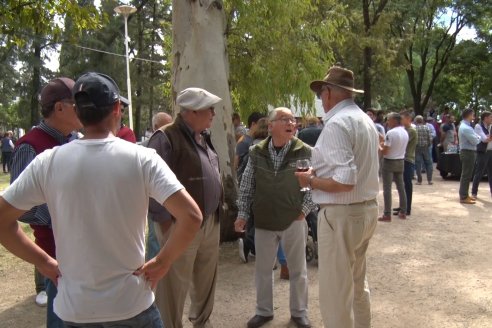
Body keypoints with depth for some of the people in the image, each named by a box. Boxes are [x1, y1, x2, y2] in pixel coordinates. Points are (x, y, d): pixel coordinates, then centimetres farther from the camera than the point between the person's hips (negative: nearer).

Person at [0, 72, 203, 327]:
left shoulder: (48, 162, -8)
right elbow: (192, 216, -20)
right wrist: (162, 262, -8)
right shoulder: (141, 158, -14)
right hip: (132, 305, -1)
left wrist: (43, 262, 5)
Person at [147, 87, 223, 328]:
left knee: (206, 280, 21)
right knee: (175, 285, 4)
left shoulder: (204, 138, 11)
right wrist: (164, 220, -17)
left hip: (210, 223, 9)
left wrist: (216, 211, 15)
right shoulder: (166, 138, -17)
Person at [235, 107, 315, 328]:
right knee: (262, 269, 14)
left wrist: (304, 209, -6)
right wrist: (243, 213, 3)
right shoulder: (256, 153, -1)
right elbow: (246, 186, 6)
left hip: (293, 221, -2)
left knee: (298, 270, 11)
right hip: (263, 221, 2)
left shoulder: (304, 152, -7)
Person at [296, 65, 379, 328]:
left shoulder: (337, 123, -18)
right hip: (367, 209, 10)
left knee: (335, 294, 3)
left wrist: (310, 181, -11)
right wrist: (320, 171, 14)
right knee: (357, 284, 25)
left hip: (342, 215, -10)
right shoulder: (365, 120, 12)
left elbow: (345, 181, -25)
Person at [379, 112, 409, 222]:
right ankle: (403, 212, 19)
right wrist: (385, 145, 14)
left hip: (389, 162, -7)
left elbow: (384, 151, -18)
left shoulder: (391, 133, -18)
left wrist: (379, 146, 1)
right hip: (400, 161, 7)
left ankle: (387, 214, -3)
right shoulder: (405, 132, 7)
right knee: (401, 187, 13)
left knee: (387, 189, -3)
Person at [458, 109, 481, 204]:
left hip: (467, 152, 11)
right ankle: (463, 197, -2)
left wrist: (476, 137, -3)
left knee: (466, 175, 17)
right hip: (468, 153, -11)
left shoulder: (464, 126, 13)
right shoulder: (466, 128, -21)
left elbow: (473, 137, 16)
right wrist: (479, 137, -2)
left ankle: (464, 195, 26)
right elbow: (475, 141, -20)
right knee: (466, 175, -6)